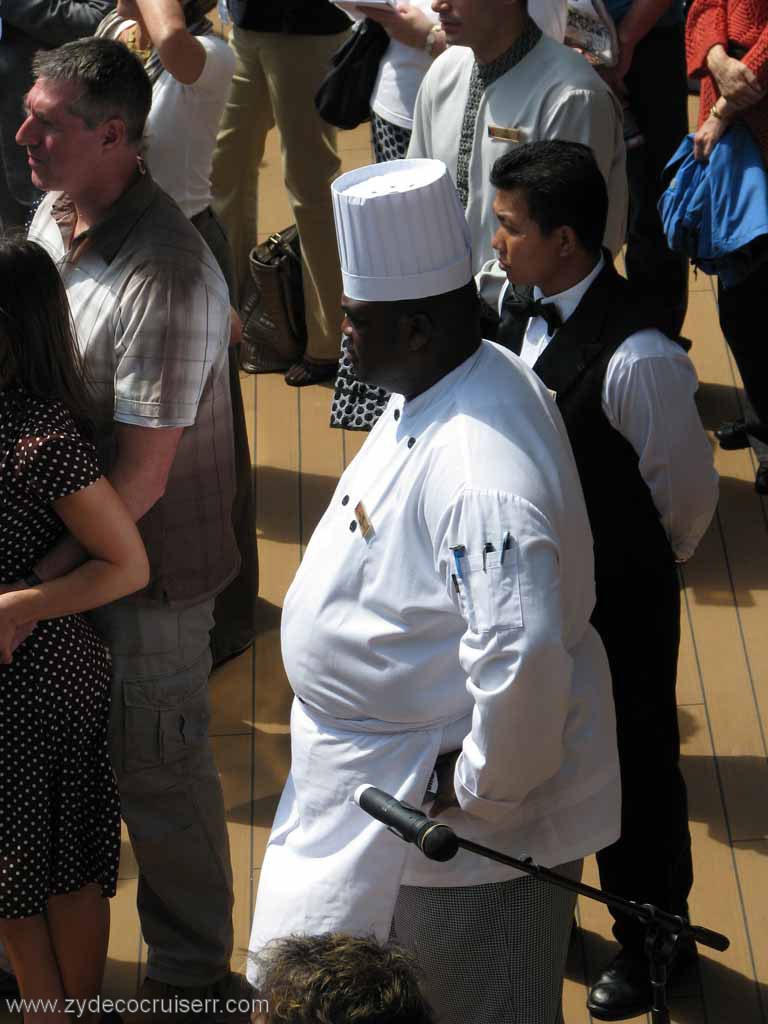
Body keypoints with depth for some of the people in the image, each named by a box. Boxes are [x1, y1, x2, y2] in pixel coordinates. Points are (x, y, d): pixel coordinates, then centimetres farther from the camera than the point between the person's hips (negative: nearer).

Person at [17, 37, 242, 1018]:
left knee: (157, 773, 9)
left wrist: (32, 585, -26)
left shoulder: (166, 277, -29)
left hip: (147, 568, -8)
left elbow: (141, 475, -27)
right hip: (67, 542, 8)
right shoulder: (54, 213, -2)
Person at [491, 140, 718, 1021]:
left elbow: (687, 491, -17)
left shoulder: (634, 358, -31)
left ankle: (650, 942, 38)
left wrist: (649, 563, 1)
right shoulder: (519, 310, -8)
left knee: (633, 768, 14)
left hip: (616, 601, -7)